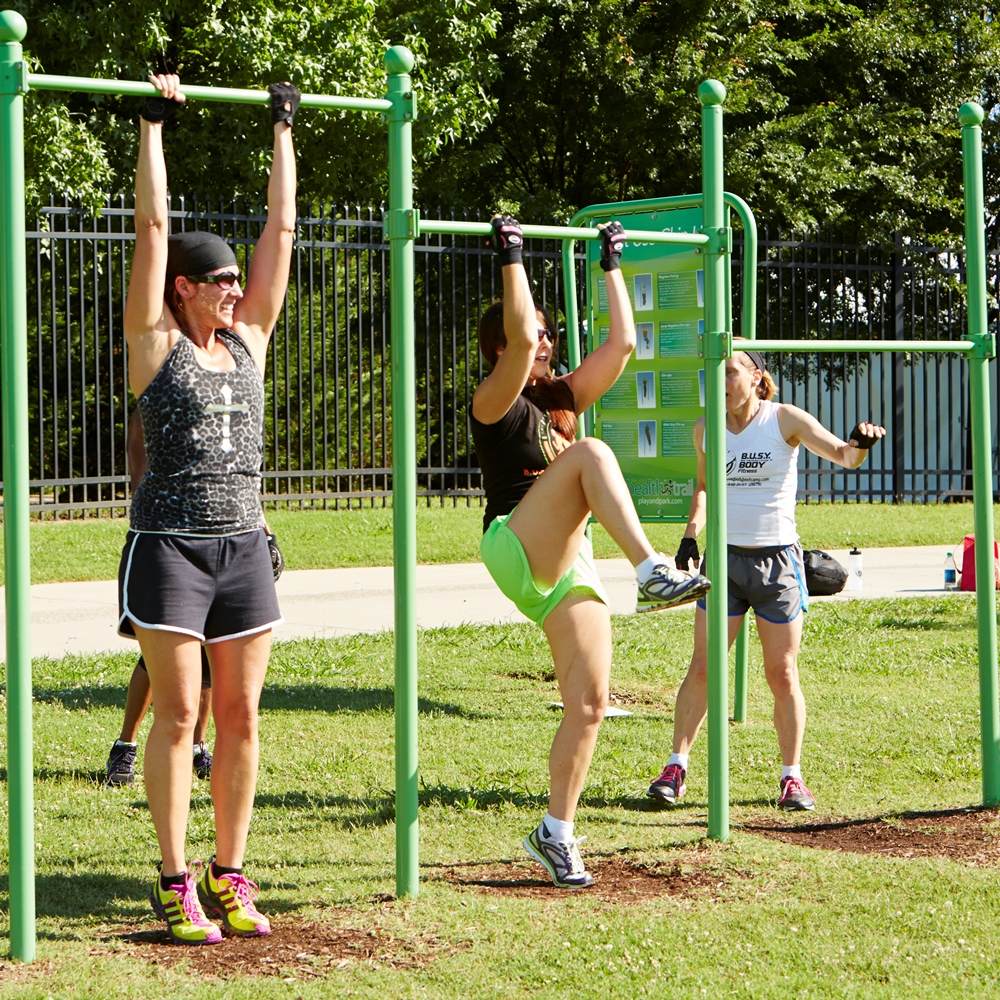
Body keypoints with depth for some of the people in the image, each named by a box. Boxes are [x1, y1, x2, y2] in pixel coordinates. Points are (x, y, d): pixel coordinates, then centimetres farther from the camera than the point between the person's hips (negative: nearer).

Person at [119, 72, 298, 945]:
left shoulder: (249, 340, 10)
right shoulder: (155, 342, -2)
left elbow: (282, 227, 14)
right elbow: (154, 225, -6)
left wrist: (285, 130, 17)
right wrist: (156, 122, -4)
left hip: (243, 548, 5)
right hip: (169, 546, -5)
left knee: (241, 716, 6)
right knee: (179, 714, -2)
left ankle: (229, 879, 14)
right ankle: (176, 883, 3)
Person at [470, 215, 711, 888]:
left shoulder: (564, 398, 19)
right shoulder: (497, 402, -1)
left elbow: (624, 341, 18)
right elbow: (520, 338, -18)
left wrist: (612, 266, 23)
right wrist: (511, 257, -13)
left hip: (569, 569, 7)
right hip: (517, 551, -7)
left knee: (589, 704, -3)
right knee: (591, 454, -28)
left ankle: (556, 833, 6)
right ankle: (654, 574, -43)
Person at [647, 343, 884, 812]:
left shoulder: (785, 420, -7)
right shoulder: (705, 429, 3)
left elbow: (841, 455, -17)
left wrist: (859, 443, -39)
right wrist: (692, 531, 6)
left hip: (778, 560, -2)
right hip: (724, 557, 2)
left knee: (782, 673, 2)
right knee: (702, 668, -2)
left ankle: (791, 777, 13)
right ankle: (676, 767, 7)